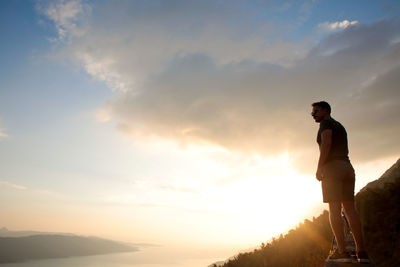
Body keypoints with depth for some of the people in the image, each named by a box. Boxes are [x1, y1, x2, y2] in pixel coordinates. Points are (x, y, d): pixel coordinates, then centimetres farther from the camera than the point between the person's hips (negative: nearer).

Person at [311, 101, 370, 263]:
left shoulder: (326, 123, 0)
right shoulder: (340, 126, 26)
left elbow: (327, 143, -15)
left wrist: (319, 168, -14)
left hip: (332, 166, -8)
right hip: (347, 168, 8)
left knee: (334, 208, -11)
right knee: (349, 208, 3)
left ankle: (342, 251, -16)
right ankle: (362, 252, -2)